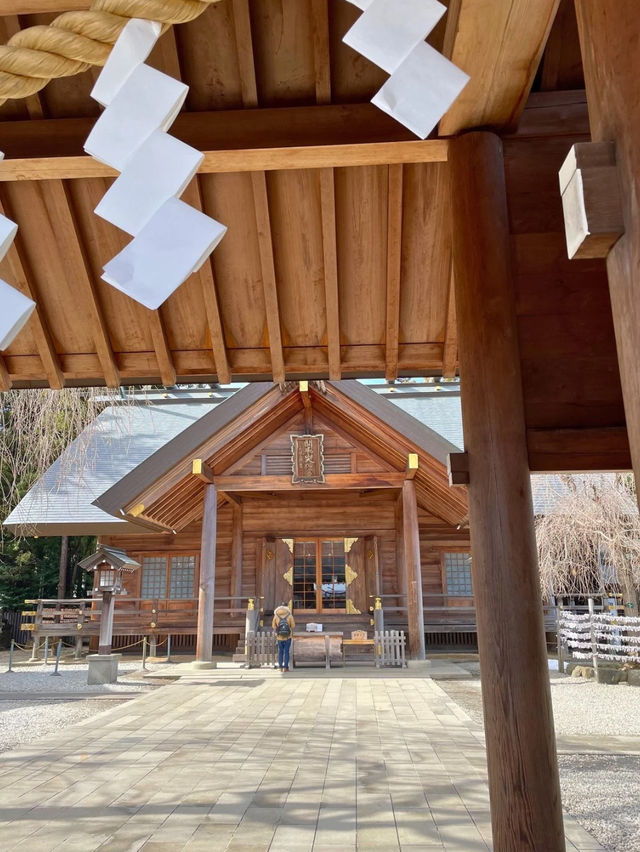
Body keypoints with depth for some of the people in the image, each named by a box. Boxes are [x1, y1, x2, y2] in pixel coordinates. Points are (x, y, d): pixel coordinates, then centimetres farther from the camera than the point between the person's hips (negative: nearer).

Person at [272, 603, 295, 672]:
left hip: (279, 637, 1)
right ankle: (285, 667, 4)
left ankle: (280, 667, 14)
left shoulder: (276, 616, -6)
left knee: (280, 652, 13)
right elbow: (293, 625, -6)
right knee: (286, 652, 6)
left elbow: (273, 626, 0)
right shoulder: (289, 615, -10)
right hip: (287, 637, -1)